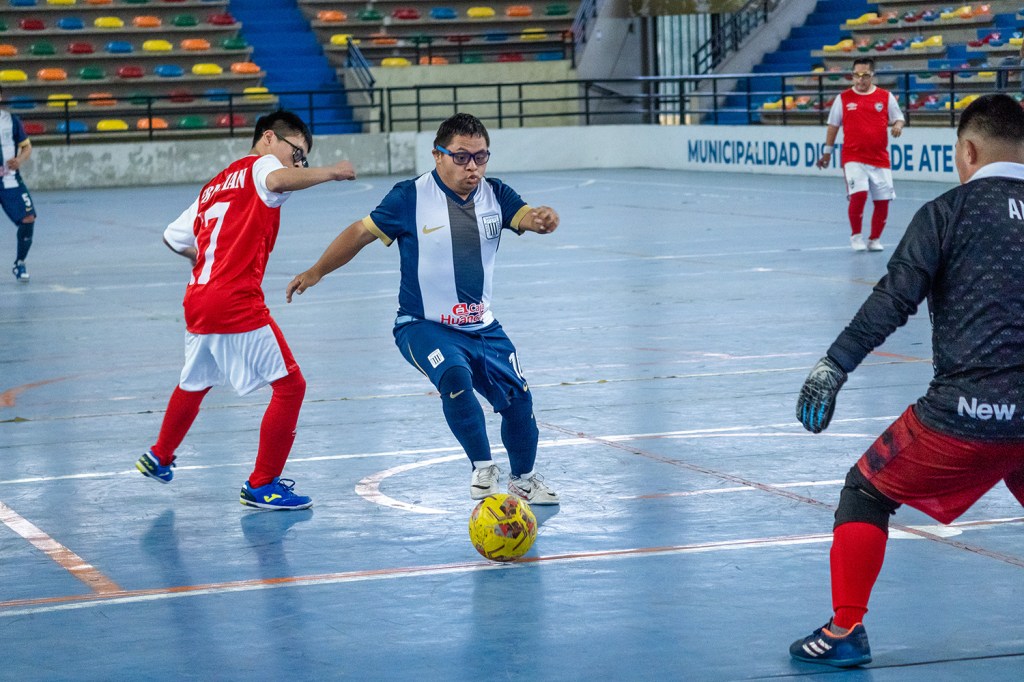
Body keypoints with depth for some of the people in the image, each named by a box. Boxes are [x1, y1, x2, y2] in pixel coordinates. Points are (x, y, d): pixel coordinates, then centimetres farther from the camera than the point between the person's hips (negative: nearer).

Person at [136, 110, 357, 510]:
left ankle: (159, 458, 49)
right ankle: (262, 485, 3)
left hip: (197, 300, 9)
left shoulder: (214, 186, 22)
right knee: (290, 386, -1)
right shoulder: (261, 165, -1)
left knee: (195, 383, 31)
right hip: (237, 304, -9)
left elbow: (173, 237, 27)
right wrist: (330, 172, -23)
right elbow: (279, 181, -27)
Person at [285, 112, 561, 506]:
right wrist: (316, 272, -6)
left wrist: (544, 219, -40)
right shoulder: (411, 197, -11)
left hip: (481, 327, 4)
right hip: (423, 326, -4)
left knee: (517, 399, 3)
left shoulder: (495, 195, -2)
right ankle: (483, 468, -13)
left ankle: (523, 479, 30)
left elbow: (528, 217, -16)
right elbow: (362, 232, -4)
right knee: (455, 377, -32)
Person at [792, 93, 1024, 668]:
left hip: (964, 412, -4)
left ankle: (845, 631, 11)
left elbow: (893, 302, -10)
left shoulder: (947, 212, -2)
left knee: (866, 492, 15)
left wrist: (833, 367, -9)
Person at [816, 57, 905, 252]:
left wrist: (898, 126, -14)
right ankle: (856, 236, 1)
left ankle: (875, 239, 21)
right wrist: (827, 151, 12)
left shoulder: (885, 97, 4)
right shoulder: (843, 98, 3)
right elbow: (833, 125, 11)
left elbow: (898, 118, 9)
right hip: (853, 157, -2)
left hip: (880, 158, 2)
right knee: (858, 194, -20)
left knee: (883, 200, 1)